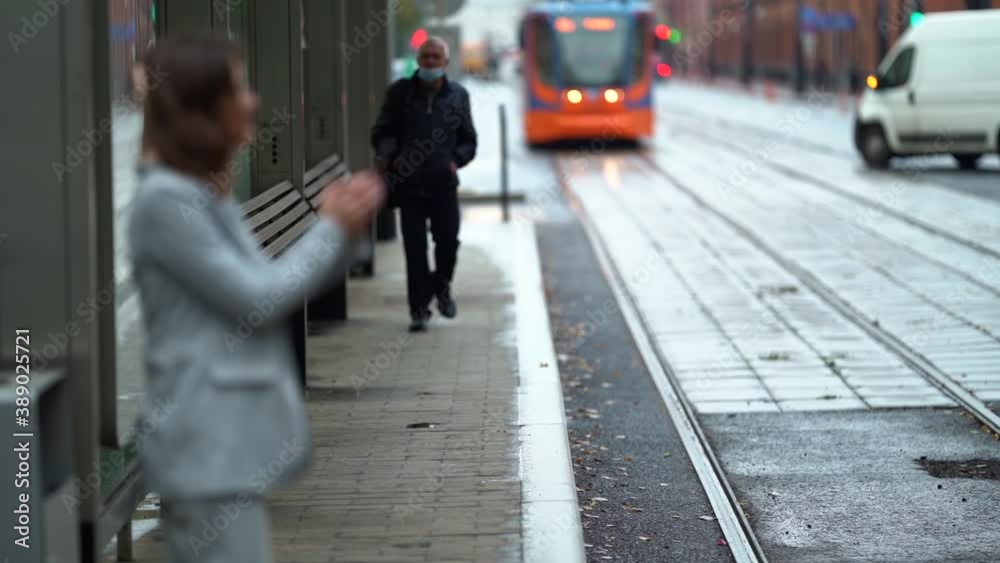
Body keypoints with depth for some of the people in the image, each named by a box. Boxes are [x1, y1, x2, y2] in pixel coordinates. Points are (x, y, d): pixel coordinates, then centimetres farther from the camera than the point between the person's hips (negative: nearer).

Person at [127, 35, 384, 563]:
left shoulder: (208, 195, 16)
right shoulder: (164, 200, -15)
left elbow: (280, 288, 18)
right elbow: (257, 300, -15)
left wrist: (345, 231, 4)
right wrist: (332, 227, -5)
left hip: (225, 442, 10)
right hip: (209, 446, -10)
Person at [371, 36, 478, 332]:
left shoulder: (457, 95, 7)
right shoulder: (400, 92, 3)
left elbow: (469, 139, 14)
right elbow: (382, 131, 7)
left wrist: (456, 160, -5)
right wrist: (385, 155, -13)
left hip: (444, 183, 1)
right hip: (409, 183, -1)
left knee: (448, 241, -2)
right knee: (414, 247, -2)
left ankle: (442, 286, 29)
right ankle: (419, 310, 5)